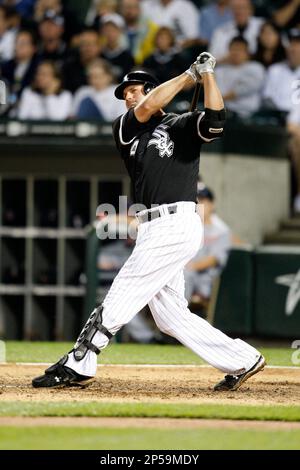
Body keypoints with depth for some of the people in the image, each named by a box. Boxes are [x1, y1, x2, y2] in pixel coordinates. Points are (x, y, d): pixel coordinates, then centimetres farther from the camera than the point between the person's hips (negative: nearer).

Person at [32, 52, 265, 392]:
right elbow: (144, 111, 0)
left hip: (176, 223, -7)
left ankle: (77, 366, -6)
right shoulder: (125, 131, 19)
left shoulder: (182, 125, 4)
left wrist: (206, 74, -18)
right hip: (154, 230, 7)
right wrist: (189, 75, 1)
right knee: (171, 317, 6)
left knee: (118, 300, -8)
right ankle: (242, 361, 11)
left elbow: (215, 121, -16)